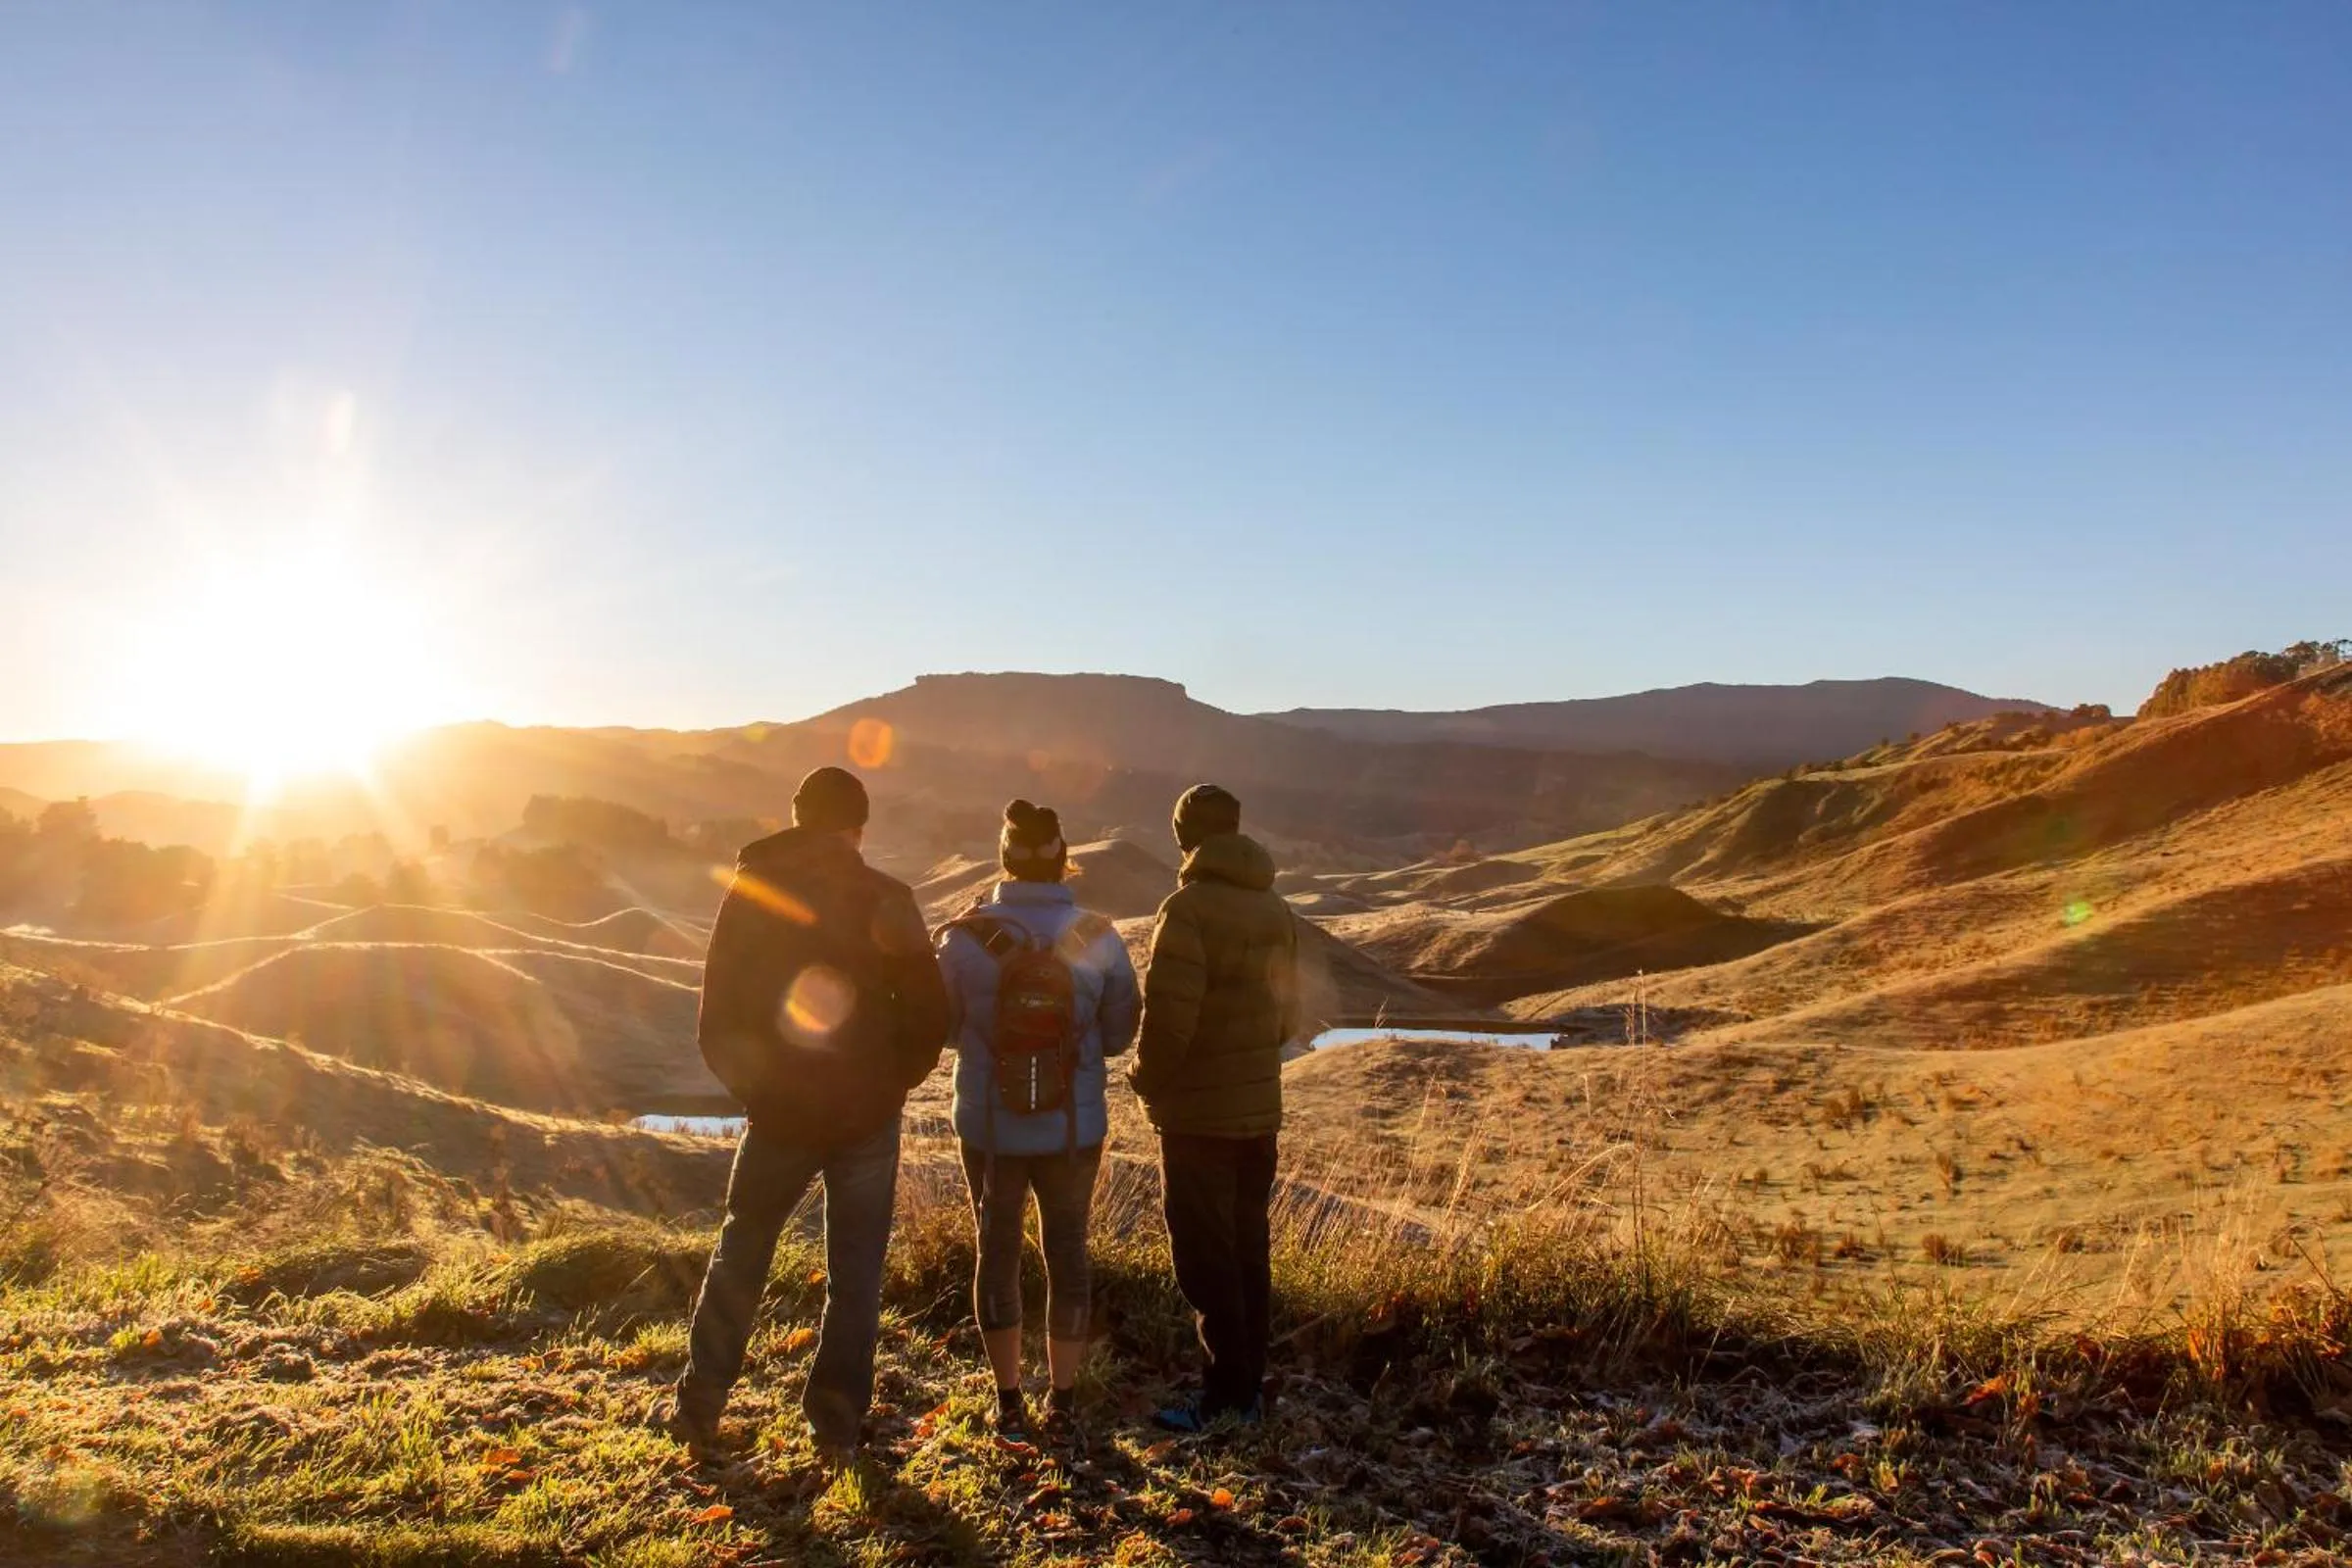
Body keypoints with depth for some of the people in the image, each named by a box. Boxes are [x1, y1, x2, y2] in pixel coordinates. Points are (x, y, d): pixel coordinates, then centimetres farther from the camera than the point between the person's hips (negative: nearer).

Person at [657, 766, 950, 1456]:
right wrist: (892, 1084, 6)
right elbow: (928, 1012, -9)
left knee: (740, 1254, 19)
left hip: (778, 1113, 1)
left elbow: (717, 1017, 0)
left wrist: (750, 1086, 12)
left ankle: (698, 1406, 26)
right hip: (867, 1117, -1)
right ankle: (837, 1424, 14)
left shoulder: (751, 890, -3)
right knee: (856, 1272, 10)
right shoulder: (886, 900, -8)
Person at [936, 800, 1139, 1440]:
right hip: (1075, 1128, 1)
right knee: (1067, 1253, 17)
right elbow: (1118, 1034, -3)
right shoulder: (1098, 939, -12)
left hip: (988, 1127, 0)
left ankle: (1010, 1403, 24)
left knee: (998, 1255, 16)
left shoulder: (965, 938, -14)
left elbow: (943, 1028, -2)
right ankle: (1063, 1399, 26)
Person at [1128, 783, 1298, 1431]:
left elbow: (1169, 1014, -24)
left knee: (1205, 1257, 1)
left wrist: (1148, 1080, -8)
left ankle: (1226, 1397, 7)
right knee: (1248, 1251, 15)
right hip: (1260, 1108, 8)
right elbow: (1287, 1015, 12)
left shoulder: (1190, 907, -18)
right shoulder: (1276, 909, 8)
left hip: (1199, 1115, -8)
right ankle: (1249, 1385, 24)